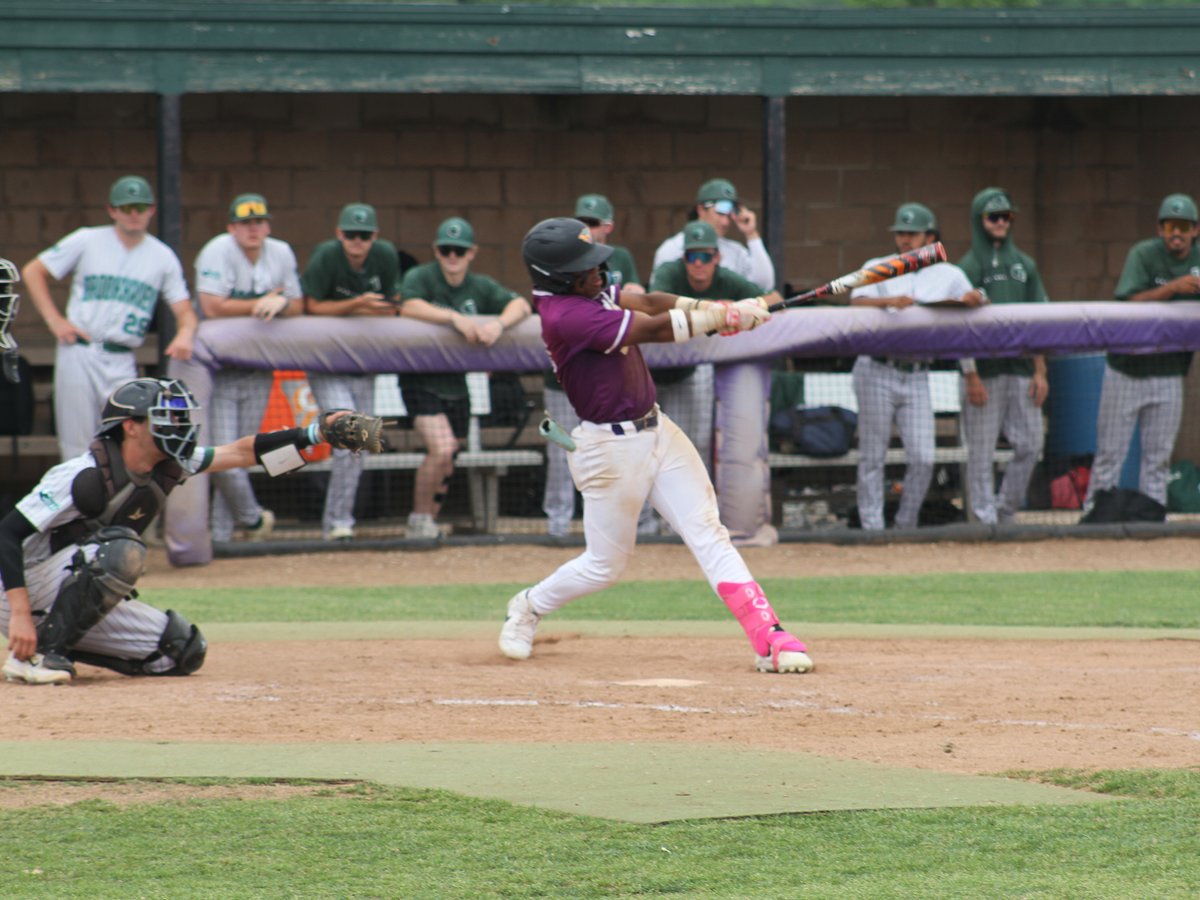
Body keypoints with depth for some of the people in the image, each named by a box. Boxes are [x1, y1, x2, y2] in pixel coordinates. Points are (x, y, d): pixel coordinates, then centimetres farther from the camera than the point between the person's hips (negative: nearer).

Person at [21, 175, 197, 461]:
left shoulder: (163, 257, 10)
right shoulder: (87, 241, 4)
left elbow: (184, 309, 8)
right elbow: (33, 272, 8)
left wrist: (185, 333, -16)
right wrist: (54, 320, -2)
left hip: (121, 363, 1)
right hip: (78, 354, -1)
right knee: (76, 448, -1)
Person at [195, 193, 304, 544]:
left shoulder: (281, 254, 4)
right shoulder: (218, 252, -14)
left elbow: (297, 307, 9)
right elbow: (212, 307, -22)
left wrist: (280, 304, -16)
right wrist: (263, 303, -13)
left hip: (258, 372, 5)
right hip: (218, 368, -5)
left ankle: (221, 534, 15)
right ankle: (252, 519, 9)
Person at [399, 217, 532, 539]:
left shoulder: (480, 286, 5)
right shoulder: (421, 277, -8)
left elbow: (521, 304, -6)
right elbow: (409, 306, -28)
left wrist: (499, 323, -28)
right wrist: (455, 318, -37)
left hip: (456, 384, 5)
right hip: (421, 381, -5)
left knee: (447, 462, 13)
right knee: (441, 449, -22)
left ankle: (429, 523, 31)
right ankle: (418, 521, -6)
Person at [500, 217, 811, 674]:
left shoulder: (585, 293, 5)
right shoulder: (566, 316, -24)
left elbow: (646, 301, -1)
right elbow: (654, 329, -24)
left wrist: (715, 309, -16)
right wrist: (727, 316, -18)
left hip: (655, 429, 8)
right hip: (611, 447, -8)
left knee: (709, 534, -4)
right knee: (605, 565, 7)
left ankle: (770, 639, -12)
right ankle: (530, 606, 36)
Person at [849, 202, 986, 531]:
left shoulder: (949, 276, 13)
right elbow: (856, 303, -10)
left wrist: (974, 300, -19)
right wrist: (889, 301, -30)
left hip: (917, 377, 2)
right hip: (877, 372, -2)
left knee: (922, 458, -6)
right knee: (872, 456, -1)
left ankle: (906, 527, 9)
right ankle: (871, 529, 3)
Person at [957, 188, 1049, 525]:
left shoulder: (1024, 265, 14)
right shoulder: (969, 267, 0)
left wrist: (1040, 371, 5)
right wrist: (971, 377, -13)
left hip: (1020, 368, 5)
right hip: (984, 370, -5)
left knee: (1030, 445, 1)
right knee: (981, 449, -3)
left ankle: (1005, 512, 14)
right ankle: (985, 520, -1)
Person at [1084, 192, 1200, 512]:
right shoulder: (1144, 254, -8)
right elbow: (1130, 302, -18)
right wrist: (1173, 288, -27)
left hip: (1168, 374, 3)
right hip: (1126, 369, -3)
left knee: (1159, 455, 4)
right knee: (1110, 450, 0)